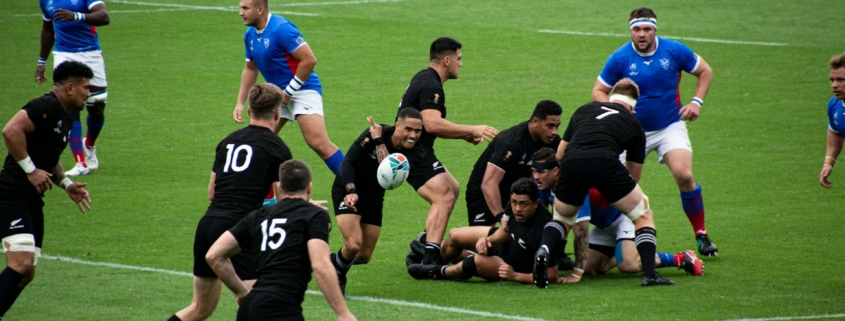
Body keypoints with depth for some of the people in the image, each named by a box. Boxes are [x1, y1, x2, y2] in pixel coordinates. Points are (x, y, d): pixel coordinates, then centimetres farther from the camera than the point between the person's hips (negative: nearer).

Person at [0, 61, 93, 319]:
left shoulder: (65, 118, 19)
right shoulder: (46, 107, -13)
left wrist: (66, 184, 17)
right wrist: (30, 170, -22)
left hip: (32, 201, 10)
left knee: (25, 274, 8)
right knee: (21, 264, -23)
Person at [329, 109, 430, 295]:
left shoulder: (416, 156, -18)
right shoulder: (373, 134, -23)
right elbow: (347, 162, -23)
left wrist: (379, 141, -38)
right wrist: (351, 191, -38)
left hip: (374, 199, 4)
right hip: (348, 191, -4)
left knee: (364, 257, 6)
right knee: (353, 244, -22)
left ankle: (335, 262, 38)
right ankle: (334, 277, 7)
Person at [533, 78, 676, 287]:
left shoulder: (584, 110, 33)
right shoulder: (633, 124, 27)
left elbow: (559, 154, 32)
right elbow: (634, 175, 32)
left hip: (571, 163, 3)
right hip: (605, 163, -3)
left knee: (562, 220, 28)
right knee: (643, 216, 18)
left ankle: (543, 250, -4)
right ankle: (649, 274, 1)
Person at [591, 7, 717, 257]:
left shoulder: (674, 50, -9)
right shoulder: (620, 58, -11)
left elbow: (705, 71, 6)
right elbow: (598, 91, -3)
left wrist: (697, 102, -8)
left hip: (670, 126, -1)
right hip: (634, 131, 1)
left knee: (684, 175, -19)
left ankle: (701, 235, -5)